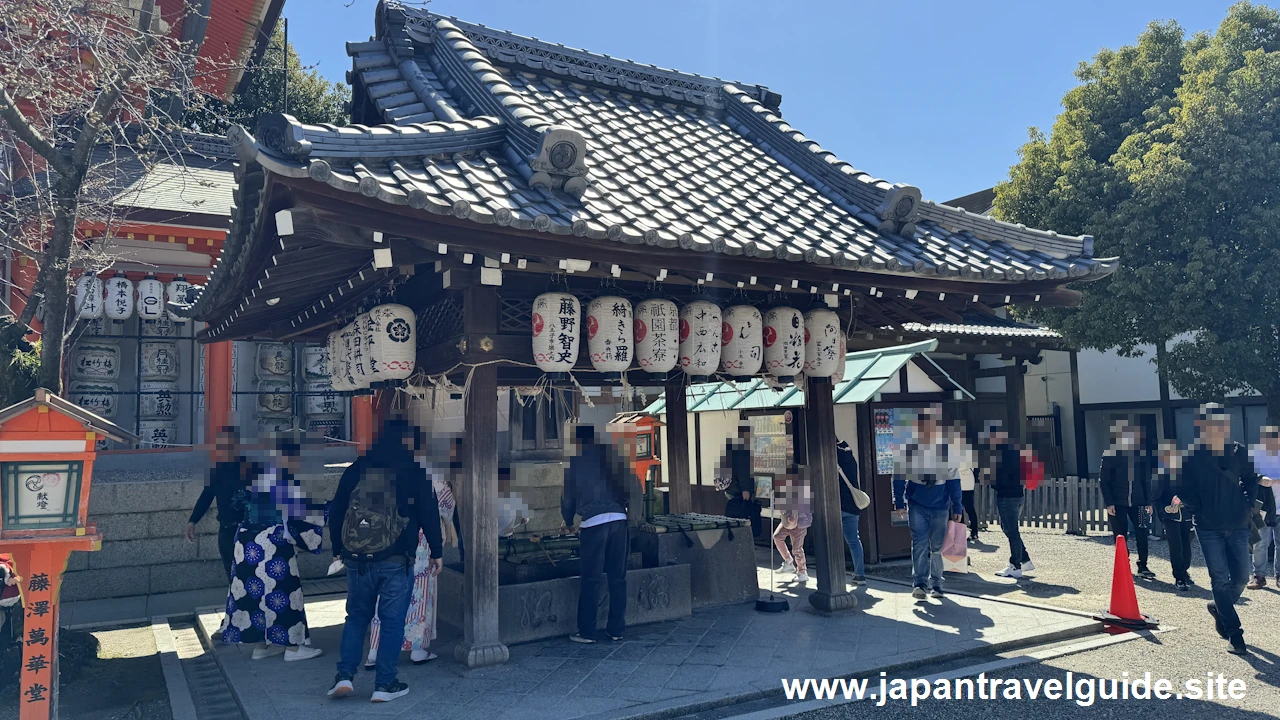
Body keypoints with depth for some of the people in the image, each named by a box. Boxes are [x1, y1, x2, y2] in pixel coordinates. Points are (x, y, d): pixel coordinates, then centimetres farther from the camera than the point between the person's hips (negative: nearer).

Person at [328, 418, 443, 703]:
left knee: (357, 616, 18)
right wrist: (436, 552, 7)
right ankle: (385, 684, 8)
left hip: (357, 559, 4)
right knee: (392, 620, 5)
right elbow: (429, 514, -2)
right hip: (397, 561, -3)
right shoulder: (414, 472, -3)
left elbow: (336, 511, 11)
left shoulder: (356, 469, 7)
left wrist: (338, 548, 22)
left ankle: (344, 676, 11)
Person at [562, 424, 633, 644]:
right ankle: (616, 630, 15)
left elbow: (568, 498, 16)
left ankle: (587, 631, 9)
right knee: (617, 578, 9)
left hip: (593, 522, -3)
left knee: (590, 579, 4)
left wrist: (568, 523, 33)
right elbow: (630, 484, 8)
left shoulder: (573, 463, 8)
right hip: (619, 519, 3)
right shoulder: (609, 455, 12)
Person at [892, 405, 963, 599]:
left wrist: (957, 507, 1)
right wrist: (899, 502, -4)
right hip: (917, 505, -1)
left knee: (937, 547, 7)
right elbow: (899, 478, 0)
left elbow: (953, 480, 1)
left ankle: (936, 584, 18)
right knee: (920, 544, -7)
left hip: (940, 506, 1)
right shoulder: (907, 449, -5)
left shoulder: (946, 449, -3)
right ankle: (919, 583, -3)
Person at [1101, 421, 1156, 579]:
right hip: (1117, 503, -2)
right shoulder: (1111, 455, -6)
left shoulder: (1142, 455, 2)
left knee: (1141, 533, -2)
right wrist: (1109, 503, -11)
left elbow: (1147, 480, 9)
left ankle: (1142, 567, 12)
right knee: (1120, 536, 4)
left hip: (1137, 501, 2)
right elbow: (1103, 480, -5)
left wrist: (1148, 502, 6)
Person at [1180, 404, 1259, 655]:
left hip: (1238, 526, 3)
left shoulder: (1239, 453, 1)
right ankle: (1234, 634, 3)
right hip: (1209, 529, -3)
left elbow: (1251, 480, 15)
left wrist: (1248, 505, 3)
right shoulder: (1192, 458, -7)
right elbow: (1186, 492, -2)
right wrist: (1200, 512, -9)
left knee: (1241, 577, 8)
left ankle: (1220, 609, 36)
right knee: (1221, 579, -5)